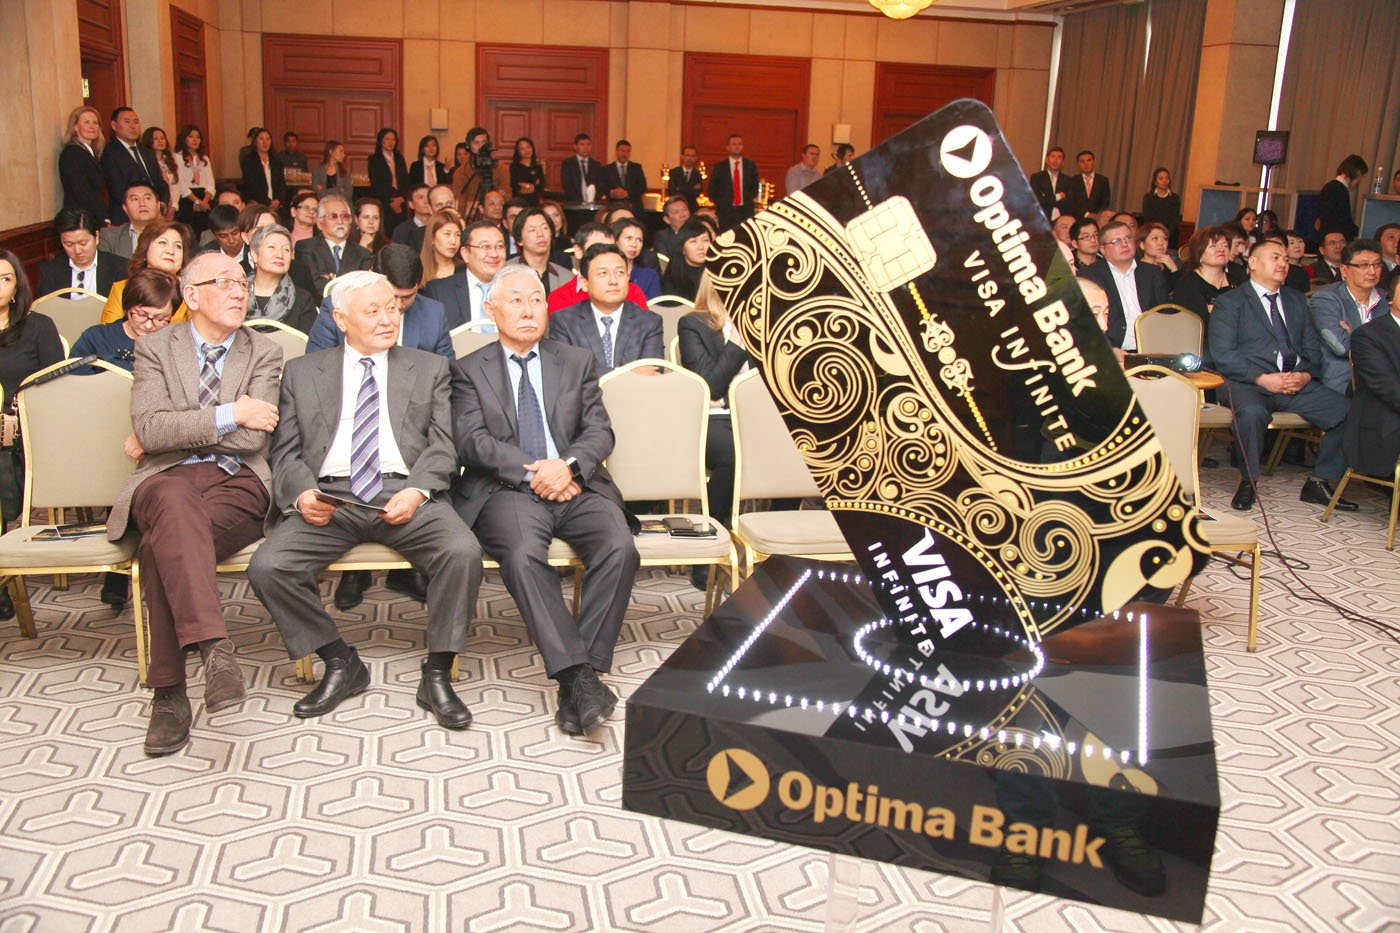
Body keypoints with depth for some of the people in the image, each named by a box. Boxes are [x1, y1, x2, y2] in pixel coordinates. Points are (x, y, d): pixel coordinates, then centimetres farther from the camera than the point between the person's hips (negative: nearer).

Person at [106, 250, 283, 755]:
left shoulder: (264, 354, 14)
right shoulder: (154, 348, 13)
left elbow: (253, 437, -1)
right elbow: (149, 430, -5)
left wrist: (174, 431, 1)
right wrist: (229, 414, -7)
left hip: (239, 484, 0)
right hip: (168, 480, 0)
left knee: (163, 546, -31)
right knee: (175, 501, -39)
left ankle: (169, 693, -29)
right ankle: (215, 647, -47)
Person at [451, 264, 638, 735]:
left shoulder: (577, 362, 21)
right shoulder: (469, 371, 15)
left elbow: (600, 431, 10)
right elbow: (471, 441, 0)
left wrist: (570, 465, -12)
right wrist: (530, 472, -13)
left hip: (576, 485, 2)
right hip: (507, 490, -2)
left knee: (619, 547, -29)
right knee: (523, 553, -35)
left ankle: (584, 671, -25)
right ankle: (576, 675, -35)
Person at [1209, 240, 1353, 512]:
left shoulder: (1297, 301, 24)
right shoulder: (1229, 302, 5)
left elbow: (1312, 349, 20)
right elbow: (1222, 354, -7)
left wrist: (1306, 375, -3)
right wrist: (1262, 378, -17)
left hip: (1297, 384, 6)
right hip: (1249, 383, -5)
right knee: (1251, 412, -38)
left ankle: (1318, 483, -1)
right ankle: (1248, 482, -16)